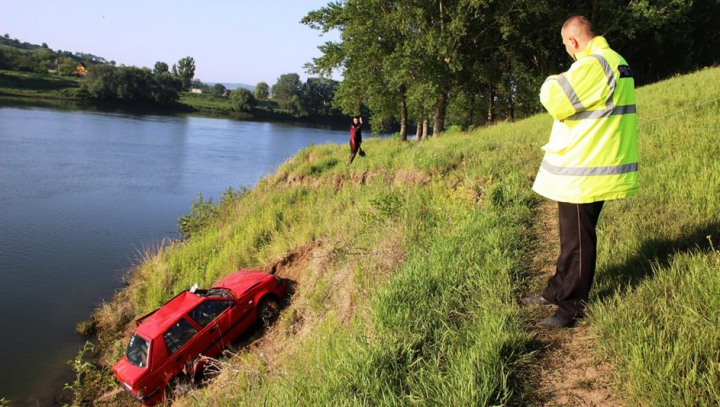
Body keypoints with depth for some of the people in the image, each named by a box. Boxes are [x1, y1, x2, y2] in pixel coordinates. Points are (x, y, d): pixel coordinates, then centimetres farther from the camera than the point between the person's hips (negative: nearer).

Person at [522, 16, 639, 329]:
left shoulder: (592, 65, -19)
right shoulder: (615, 61, 15)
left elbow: (556, 100, -22)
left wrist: (551, 83, -3)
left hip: (582, 173, -11)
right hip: (588, 166, 11)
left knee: (577, 240, -1)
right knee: (572, 236, 18)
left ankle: (571, 307, 10)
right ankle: (558, 292, 30)